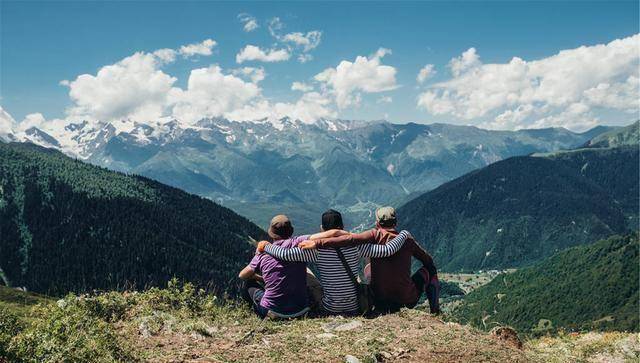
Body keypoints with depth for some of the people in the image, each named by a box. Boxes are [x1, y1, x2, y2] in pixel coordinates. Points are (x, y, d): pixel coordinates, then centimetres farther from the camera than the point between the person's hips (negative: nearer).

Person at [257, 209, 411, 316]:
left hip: (329, 311, -1)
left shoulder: (317, 250, -18)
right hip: (355, 309, 1)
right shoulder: (356, 247, -15)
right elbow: (387, 250, -14)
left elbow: (284, 253, -23)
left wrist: (266, 246, -4)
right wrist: (404, 234, 2)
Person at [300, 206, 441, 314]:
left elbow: (350, 239, -26)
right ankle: (435, 310, 20)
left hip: (381, 302, -1)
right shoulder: (407, 240, -4)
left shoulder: (376, 236, -11)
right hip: (408, 300, 1)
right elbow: (428, 260, 9)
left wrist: (317, 243, -27)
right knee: (428, 270, 24)